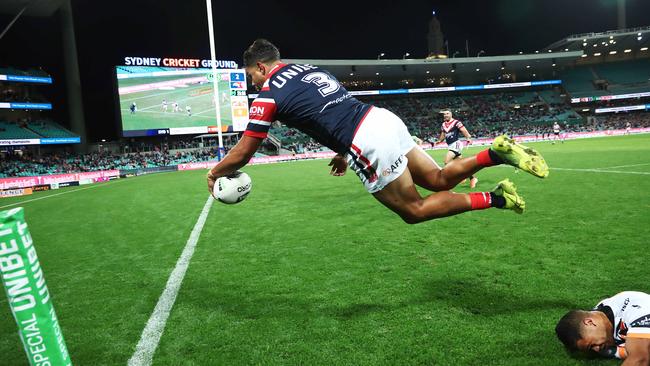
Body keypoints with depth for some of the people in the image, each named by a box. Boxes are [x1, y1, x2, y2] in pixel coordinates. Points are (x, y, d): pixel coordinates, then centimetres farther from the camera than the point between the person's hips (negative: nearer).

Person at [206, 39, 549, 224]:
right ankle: (497, 152, 1)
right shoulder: (311, 69, 23)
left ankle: (494, 199, 0)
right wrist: (345, 153, 37)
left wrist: (215, 172, 24)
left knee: (414, 210, 7)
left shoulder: (268, 95, 0)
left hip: (369, 146, -8)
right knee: (440, 179, 17)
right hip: (383, 118, 8)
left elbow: (242, 153, 5)